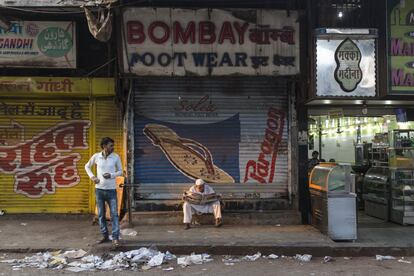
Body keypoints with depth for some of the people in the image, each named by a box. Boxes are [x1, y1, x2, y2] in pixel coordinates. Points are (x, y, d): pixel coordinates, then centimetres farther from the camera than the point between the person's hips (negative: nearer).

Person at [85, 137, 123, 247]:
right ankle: (105, 236, 21)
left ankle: (115, 238, 1)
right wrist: (92, 177, 0)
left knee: (114, 214, -4)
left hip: (111, 190, -1)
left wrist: (111, 175, -14)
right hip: (99, 189, 2)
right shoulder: (96, 156, -2)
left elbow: (120, 171, 5)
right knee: (101, 215, 9)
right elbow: (87, 166, 15)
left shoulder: (116, 157, -4)